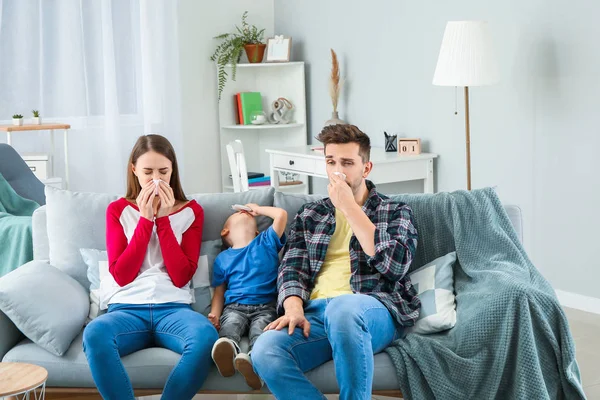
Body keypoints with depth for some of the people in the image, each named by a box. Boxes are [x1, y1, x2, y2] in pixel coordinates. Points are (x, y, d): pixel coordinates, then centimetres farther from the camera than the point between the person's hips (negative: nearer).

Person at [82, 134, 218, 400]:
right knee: (94, 334, -37)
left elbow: (181, 276, -1)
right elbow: (121, 275, -1)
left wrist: (163, 218, -5)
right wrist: (145, 219, -5)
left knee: (206, 336, -36)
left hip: (172, 308, 0)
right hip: (126, 309, 0)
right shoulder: (118, 210, 12)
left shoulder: (191, 211, 11)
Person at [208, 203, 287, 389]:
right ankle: (227, 348, -69)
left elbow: (281, 214, 5)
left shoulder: (267, 242, 19)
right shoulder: (222, 258, 20)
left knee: (259, 331, -34)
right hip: (234, 307, 1)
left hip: (265, 307, 0)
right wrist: (214, 314, -3)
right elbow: (219, 292, 17)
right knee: (229, 325, -35)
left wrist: (257, 209, 22)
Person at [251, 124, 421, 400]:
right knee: (265, 352, -31)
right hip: (316, 313, 3)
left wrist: (349, 207, -3)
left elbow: (395, 265, -4)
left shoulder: (395, 212, 14)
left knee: (343, 306, -41)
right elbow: (292, 267, 11)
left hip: (375, 310, -2)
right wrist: (294, 309, -11)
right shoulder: (309, 215, 24)